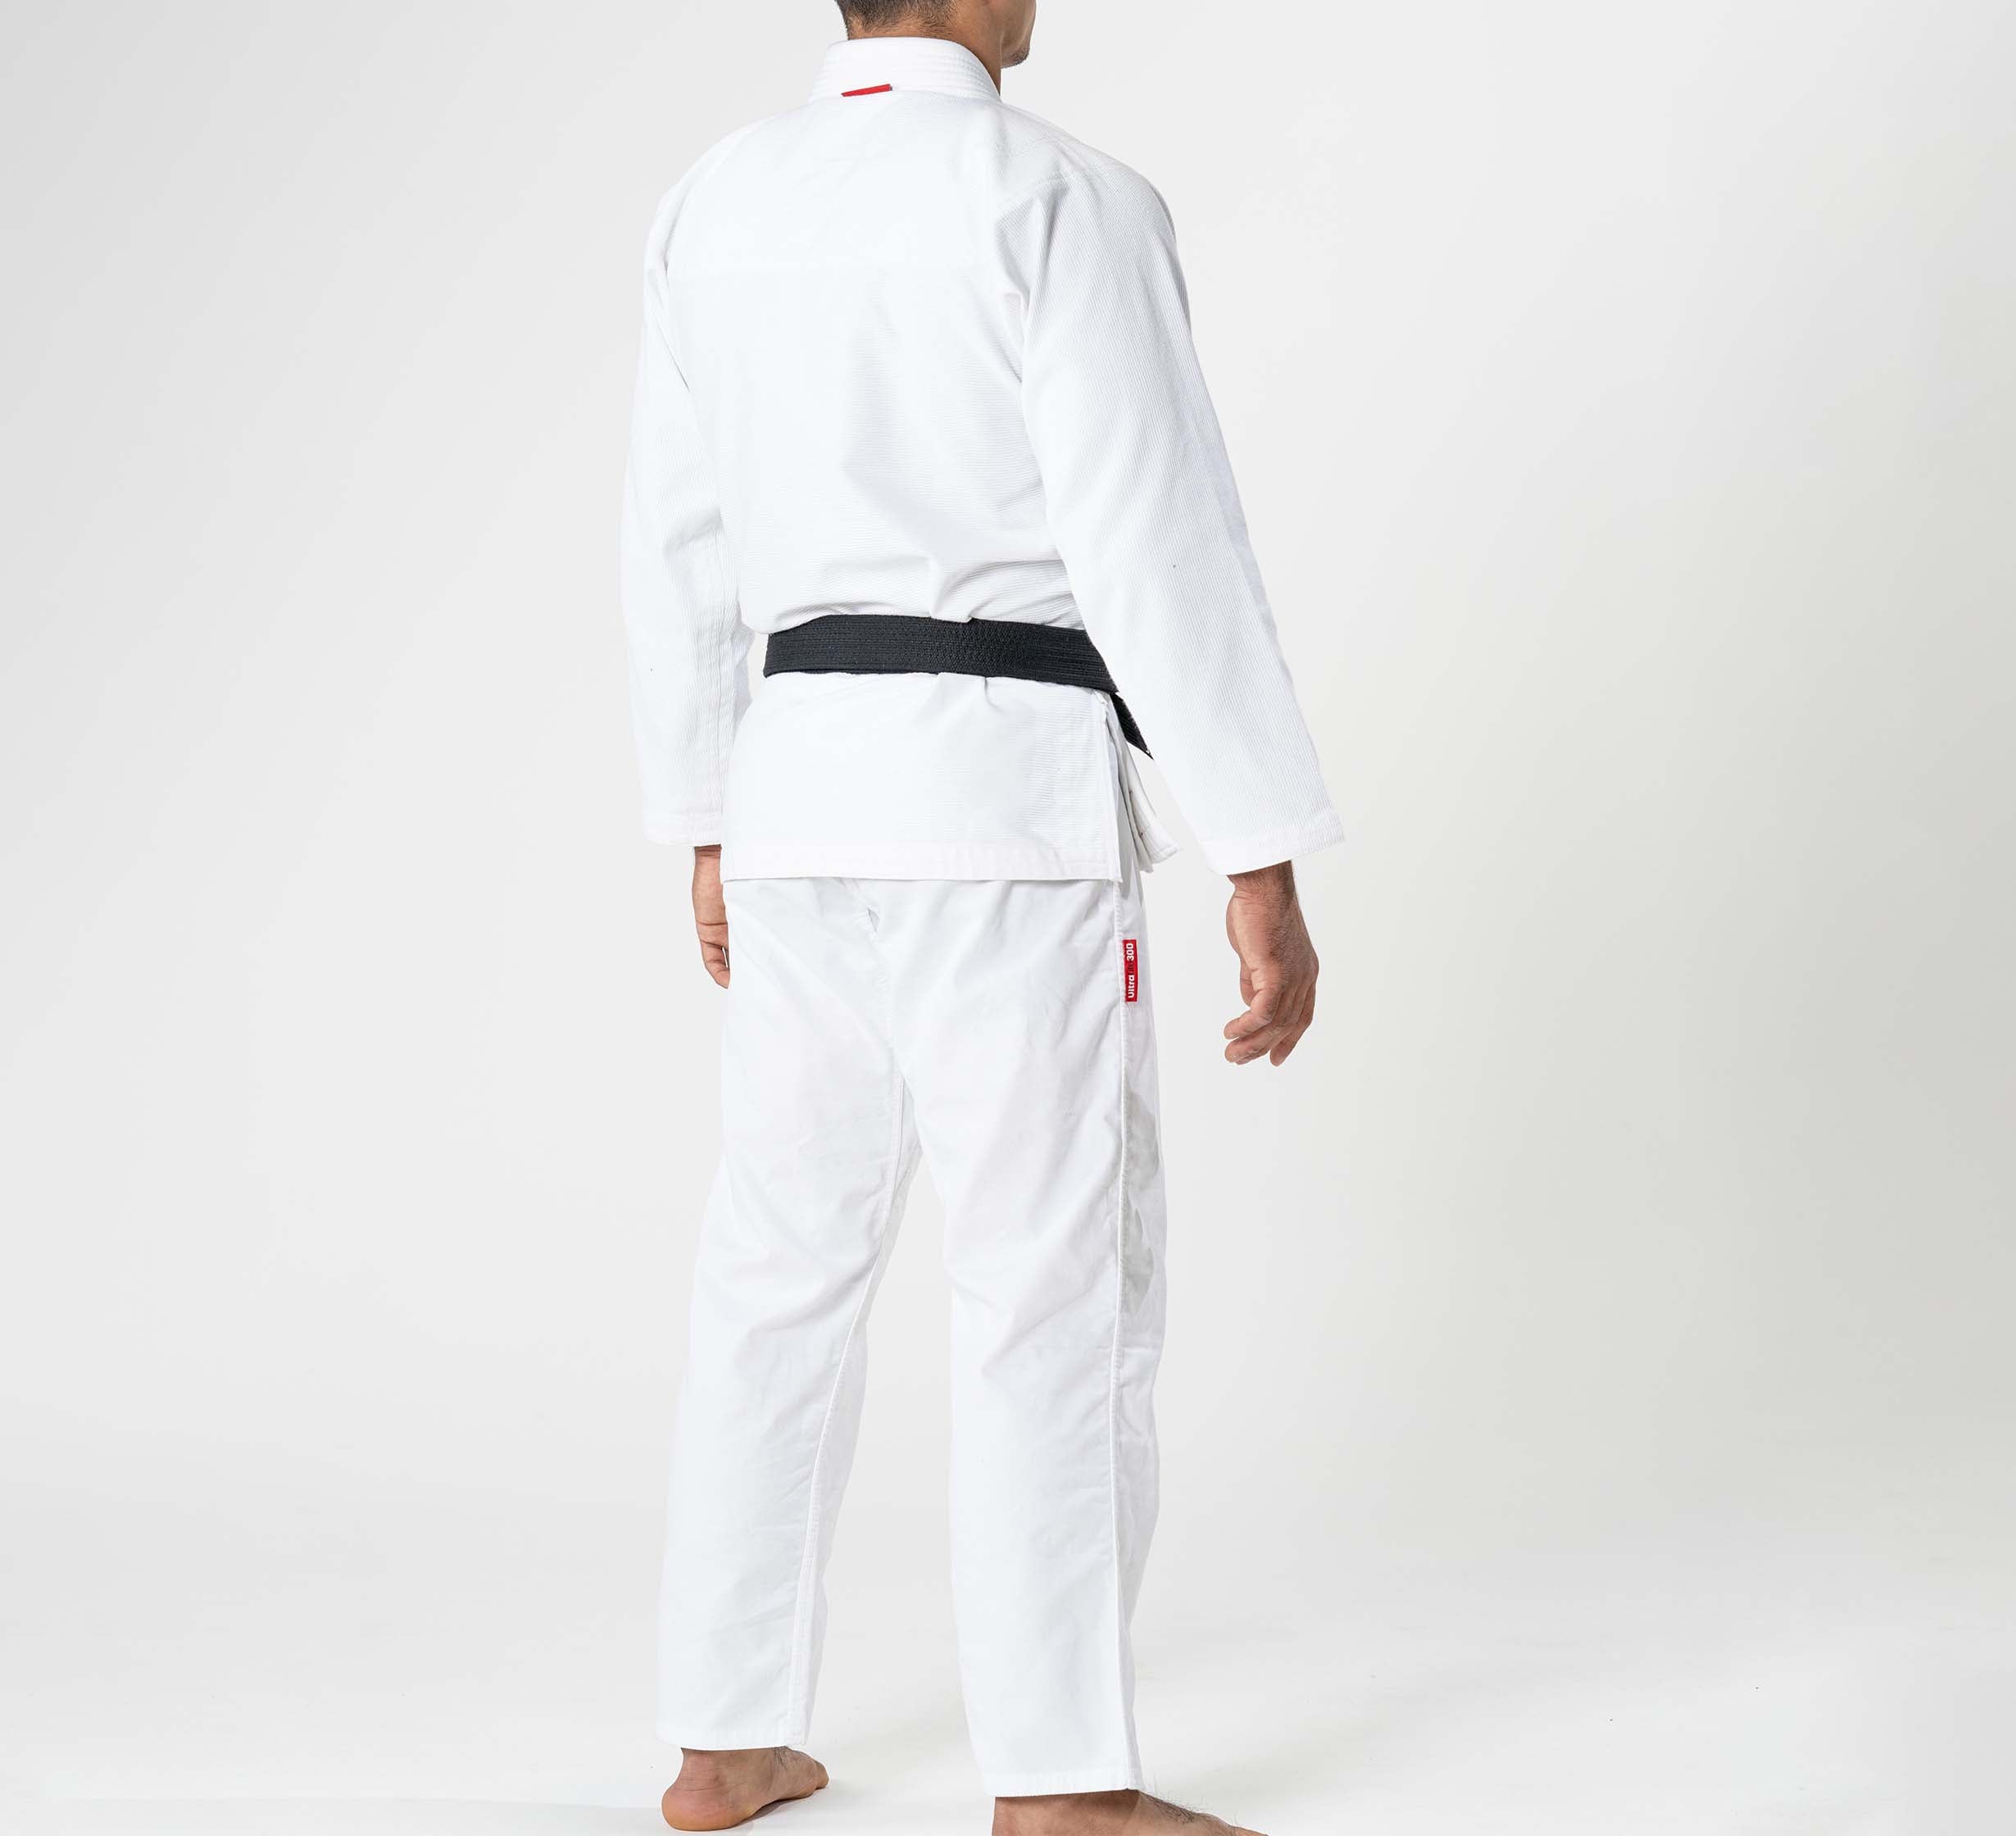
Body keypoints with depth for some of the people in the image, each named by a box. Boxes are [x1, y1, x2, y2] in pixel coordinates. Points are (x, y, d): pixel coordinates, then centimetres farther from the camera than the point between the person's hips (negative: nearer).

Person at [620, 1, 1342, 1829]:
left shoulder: (717, 202, 9)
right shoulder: (1068, 199, -10)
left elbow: (678, 547, 13)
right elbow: (1166, 546, -14)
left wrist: (708, 828, 22)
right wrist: (1266, 872, -11)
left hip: (805, 776, 7)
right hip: (1007, 787, -6)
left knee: (783, 1260, 14)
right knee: (1061, 1279, 0)